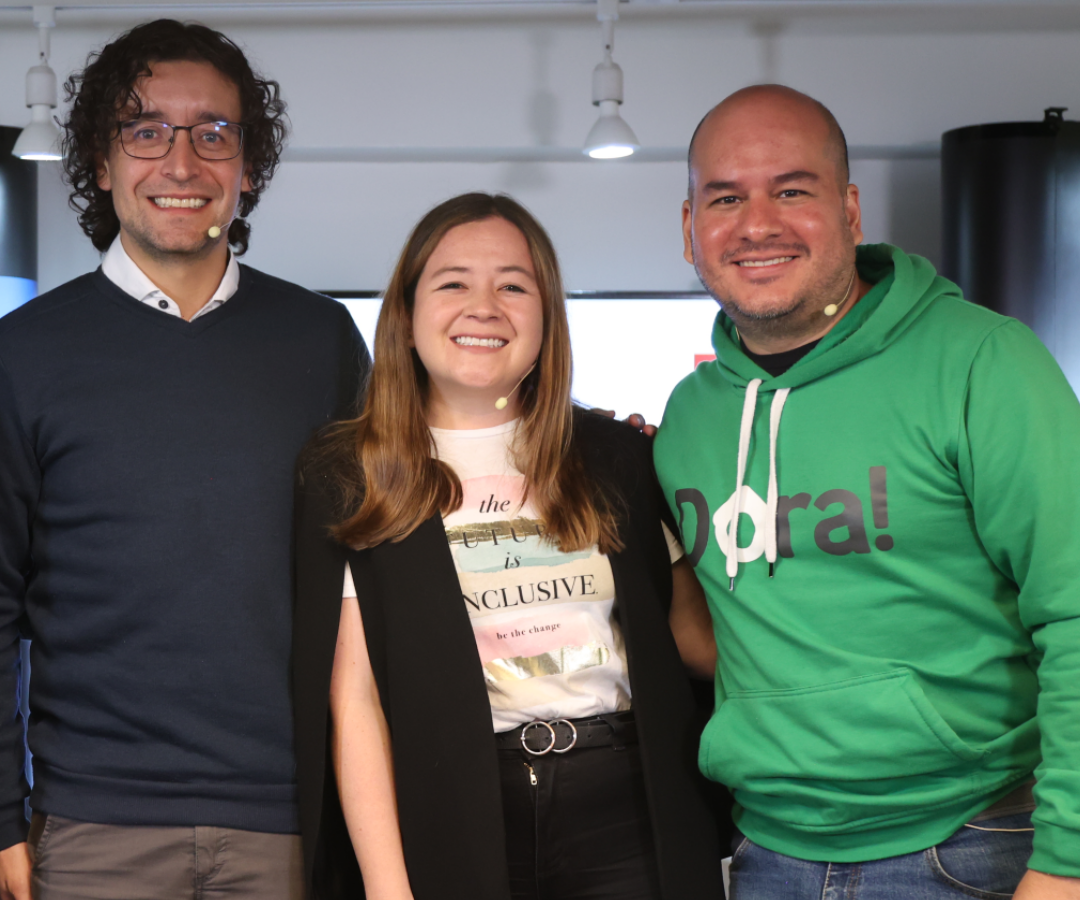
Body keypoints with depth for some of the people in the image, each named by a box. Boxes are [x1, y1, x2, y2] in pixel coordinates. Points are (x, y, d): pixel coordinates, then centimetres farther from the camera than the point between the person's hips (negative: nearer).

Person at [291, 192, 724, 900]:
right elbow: (353, 694, -4)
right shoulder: (350, 478, 3)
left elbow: (696, 632, 11)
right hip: (453, 823, -2)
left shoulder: (615, 456, 10)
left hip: (625, 814, 2)